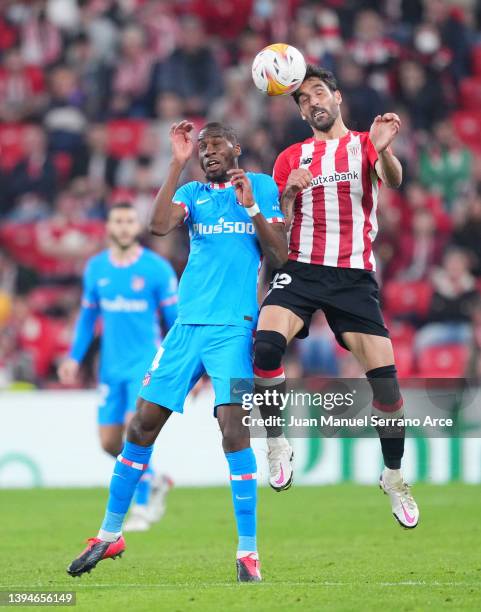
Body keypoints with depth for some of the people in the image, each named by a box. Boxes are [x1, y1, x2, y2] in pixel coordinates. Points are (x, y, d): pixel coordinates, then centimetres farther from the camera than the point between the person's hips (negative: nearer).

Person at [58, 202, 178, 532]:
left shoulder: (157, 268, -5)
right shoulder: (95, 268, 6)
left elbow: (176, 318, 0)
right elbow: (88, 316, 16)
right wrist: (74, 357, 7)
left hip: (146, 361, -5)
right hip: (112, 366, 5)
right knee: (109, 442, 3)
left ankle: (142, 508, -9)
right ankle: (155, 481, 29)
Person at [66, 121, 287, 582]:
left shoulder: (261, 186, 8)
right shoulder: (192, 193, 13)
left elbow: (280, 258, 1)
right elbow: (159, 225, -8)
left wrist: (252, 207, -11)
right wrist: (178, 163, -9)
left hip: (233, 325, -3)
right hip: (187, 324, 4)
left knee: (233, 427, -17)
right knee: (143, 422, 3)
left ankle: (247, 552, -12)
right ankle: (110, 534, 16)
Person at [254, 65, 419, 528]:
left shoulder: (364, 144, 7)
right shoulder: (291, 158, 14)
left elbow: (393, 180, -15)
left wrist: (384, 149, -38)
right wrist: (289, 192, -10)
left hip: (354, 276, -1)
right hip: (300, 269, 1)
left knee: (384, 377, -8)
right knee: (265, 342, -28)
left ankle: (394, 477, 12)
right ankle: (277, 445, -12)